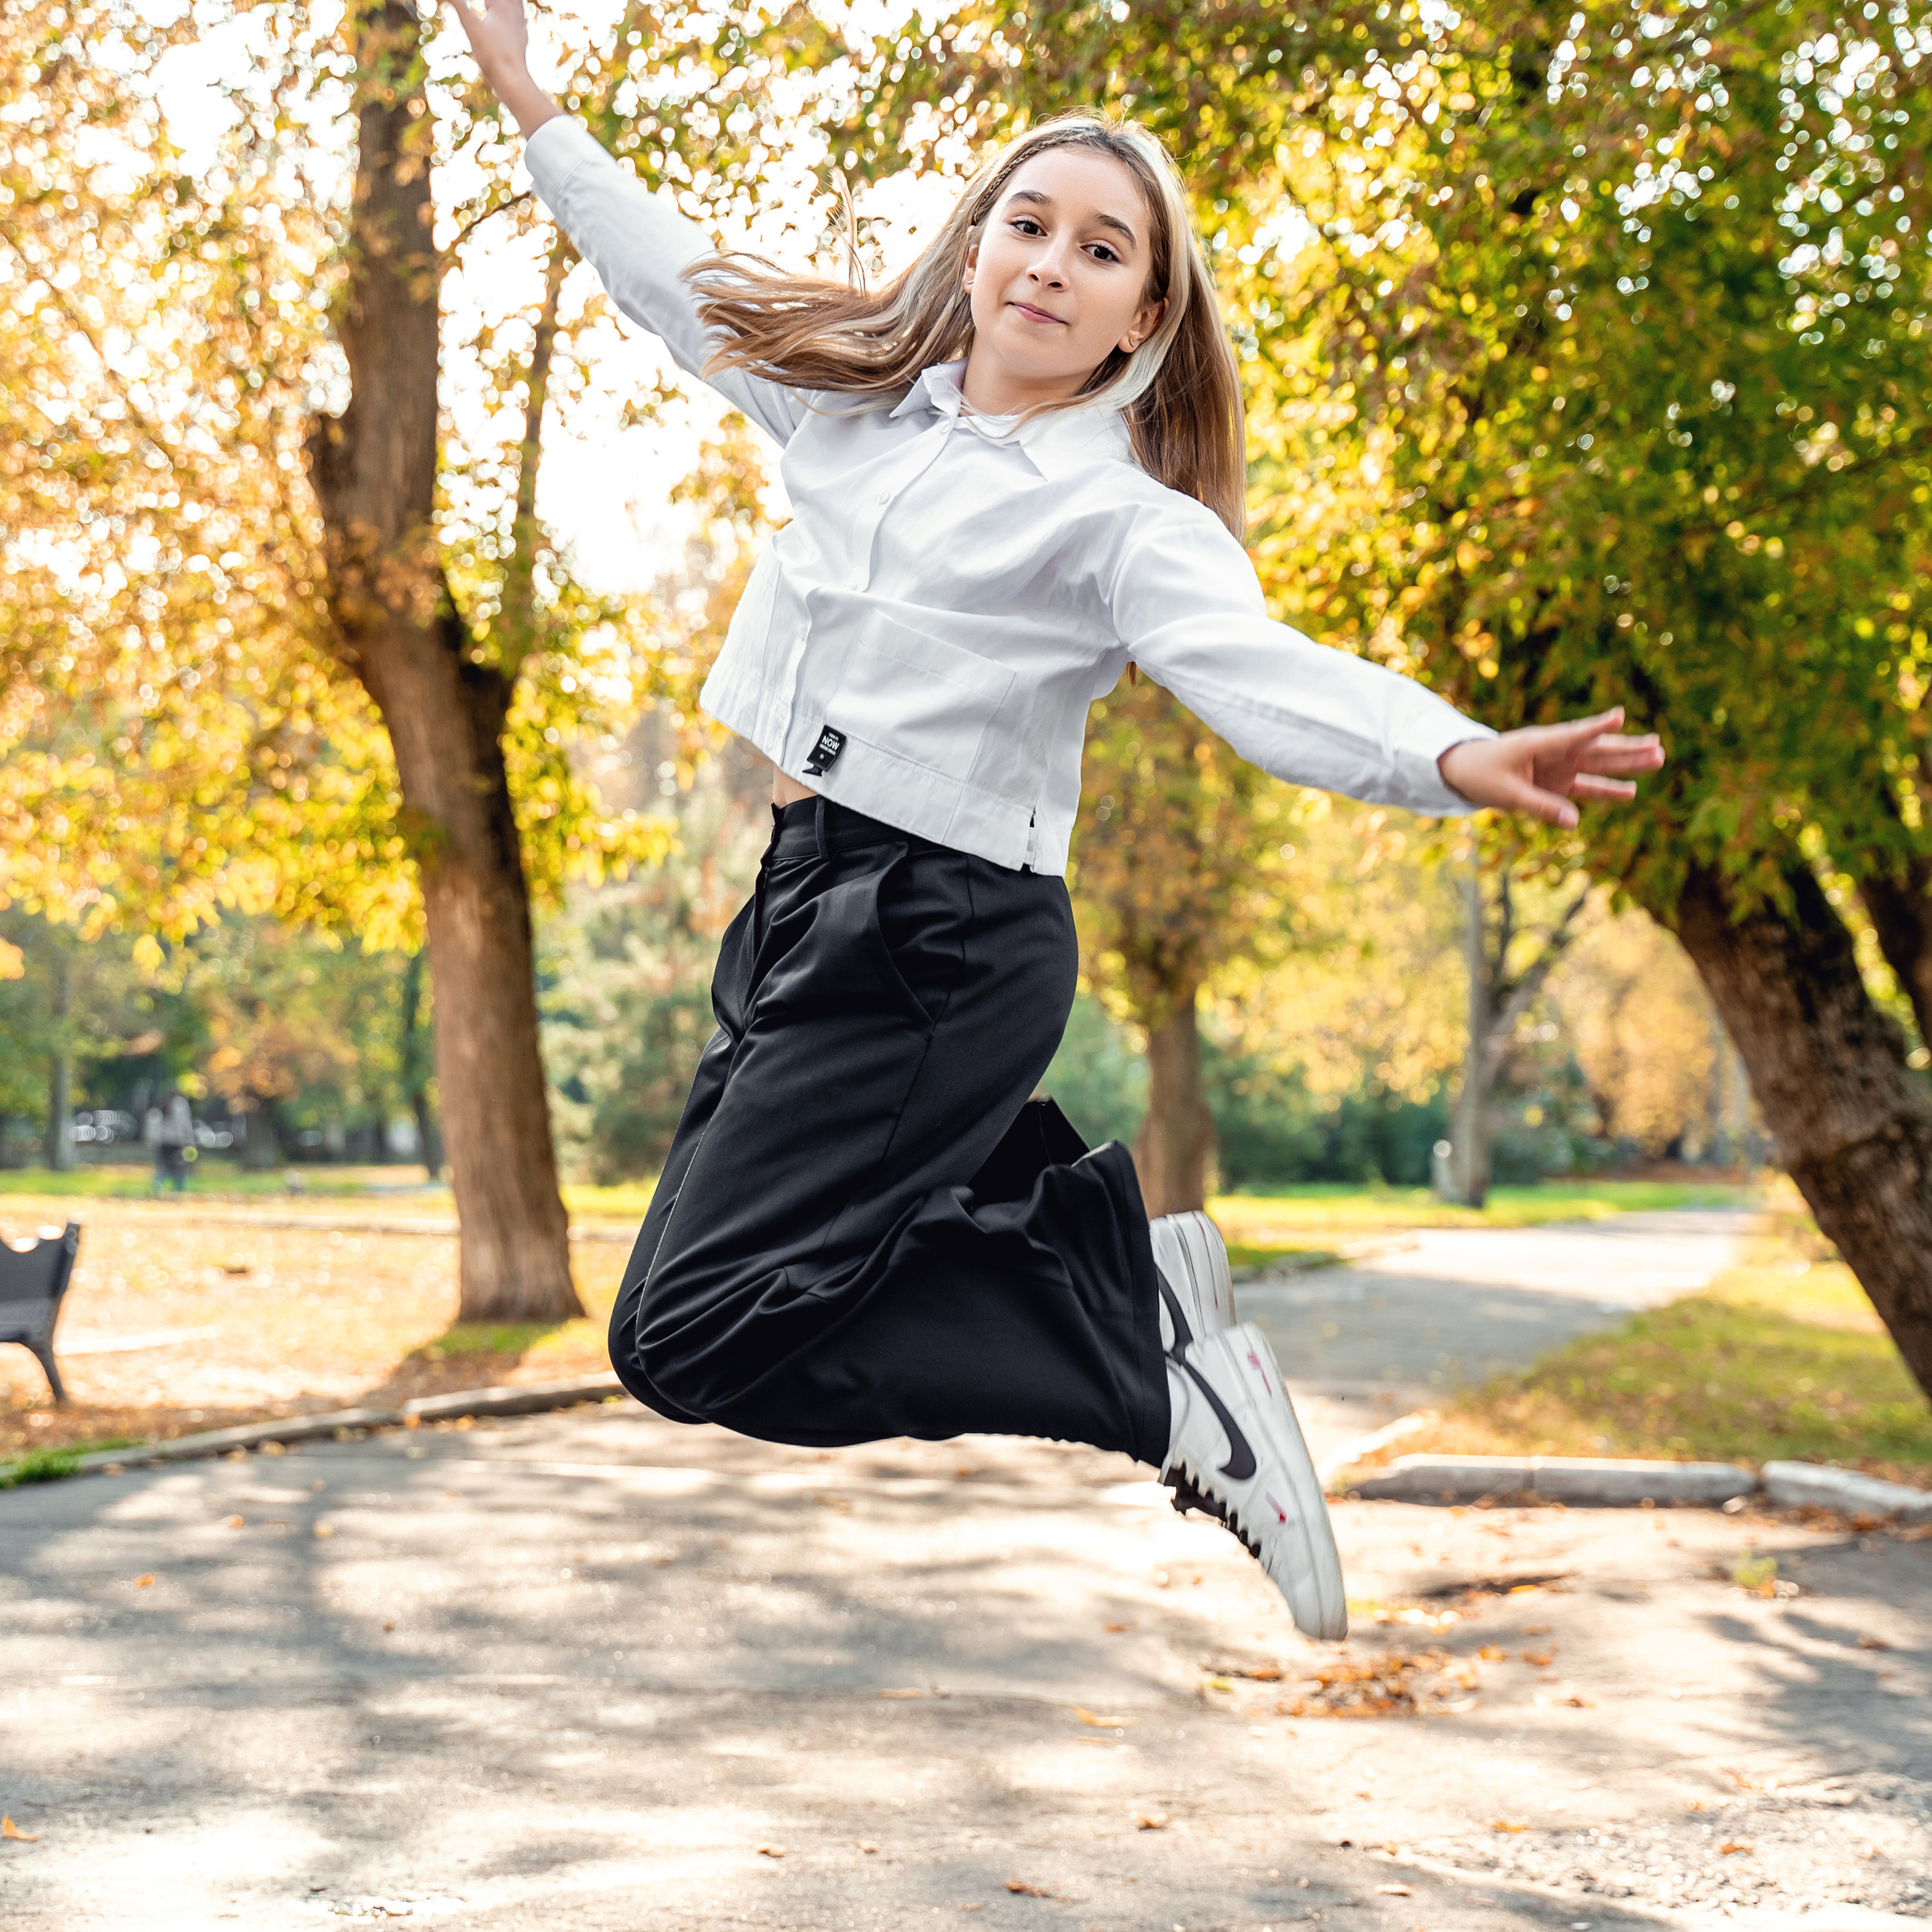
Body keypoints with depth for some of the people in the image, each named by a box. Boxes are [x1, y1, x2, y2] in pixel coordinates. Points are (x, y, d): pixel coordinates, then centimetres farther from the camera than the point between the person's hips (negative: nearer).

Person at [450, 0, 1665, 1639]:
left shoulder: (1120, 519, -10)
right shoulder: (868, 397, 10)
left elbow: (1266, 673, -27)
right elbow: (679, 279, 25)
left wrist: (1459, 759, -47)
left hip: (941, 944, -8)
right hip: (811, 895, 8)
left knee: (690, 1342, -15)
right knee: (705, 1244, 16)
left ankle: (1162, 1378, -8)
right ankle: (1098, 1225, 20)